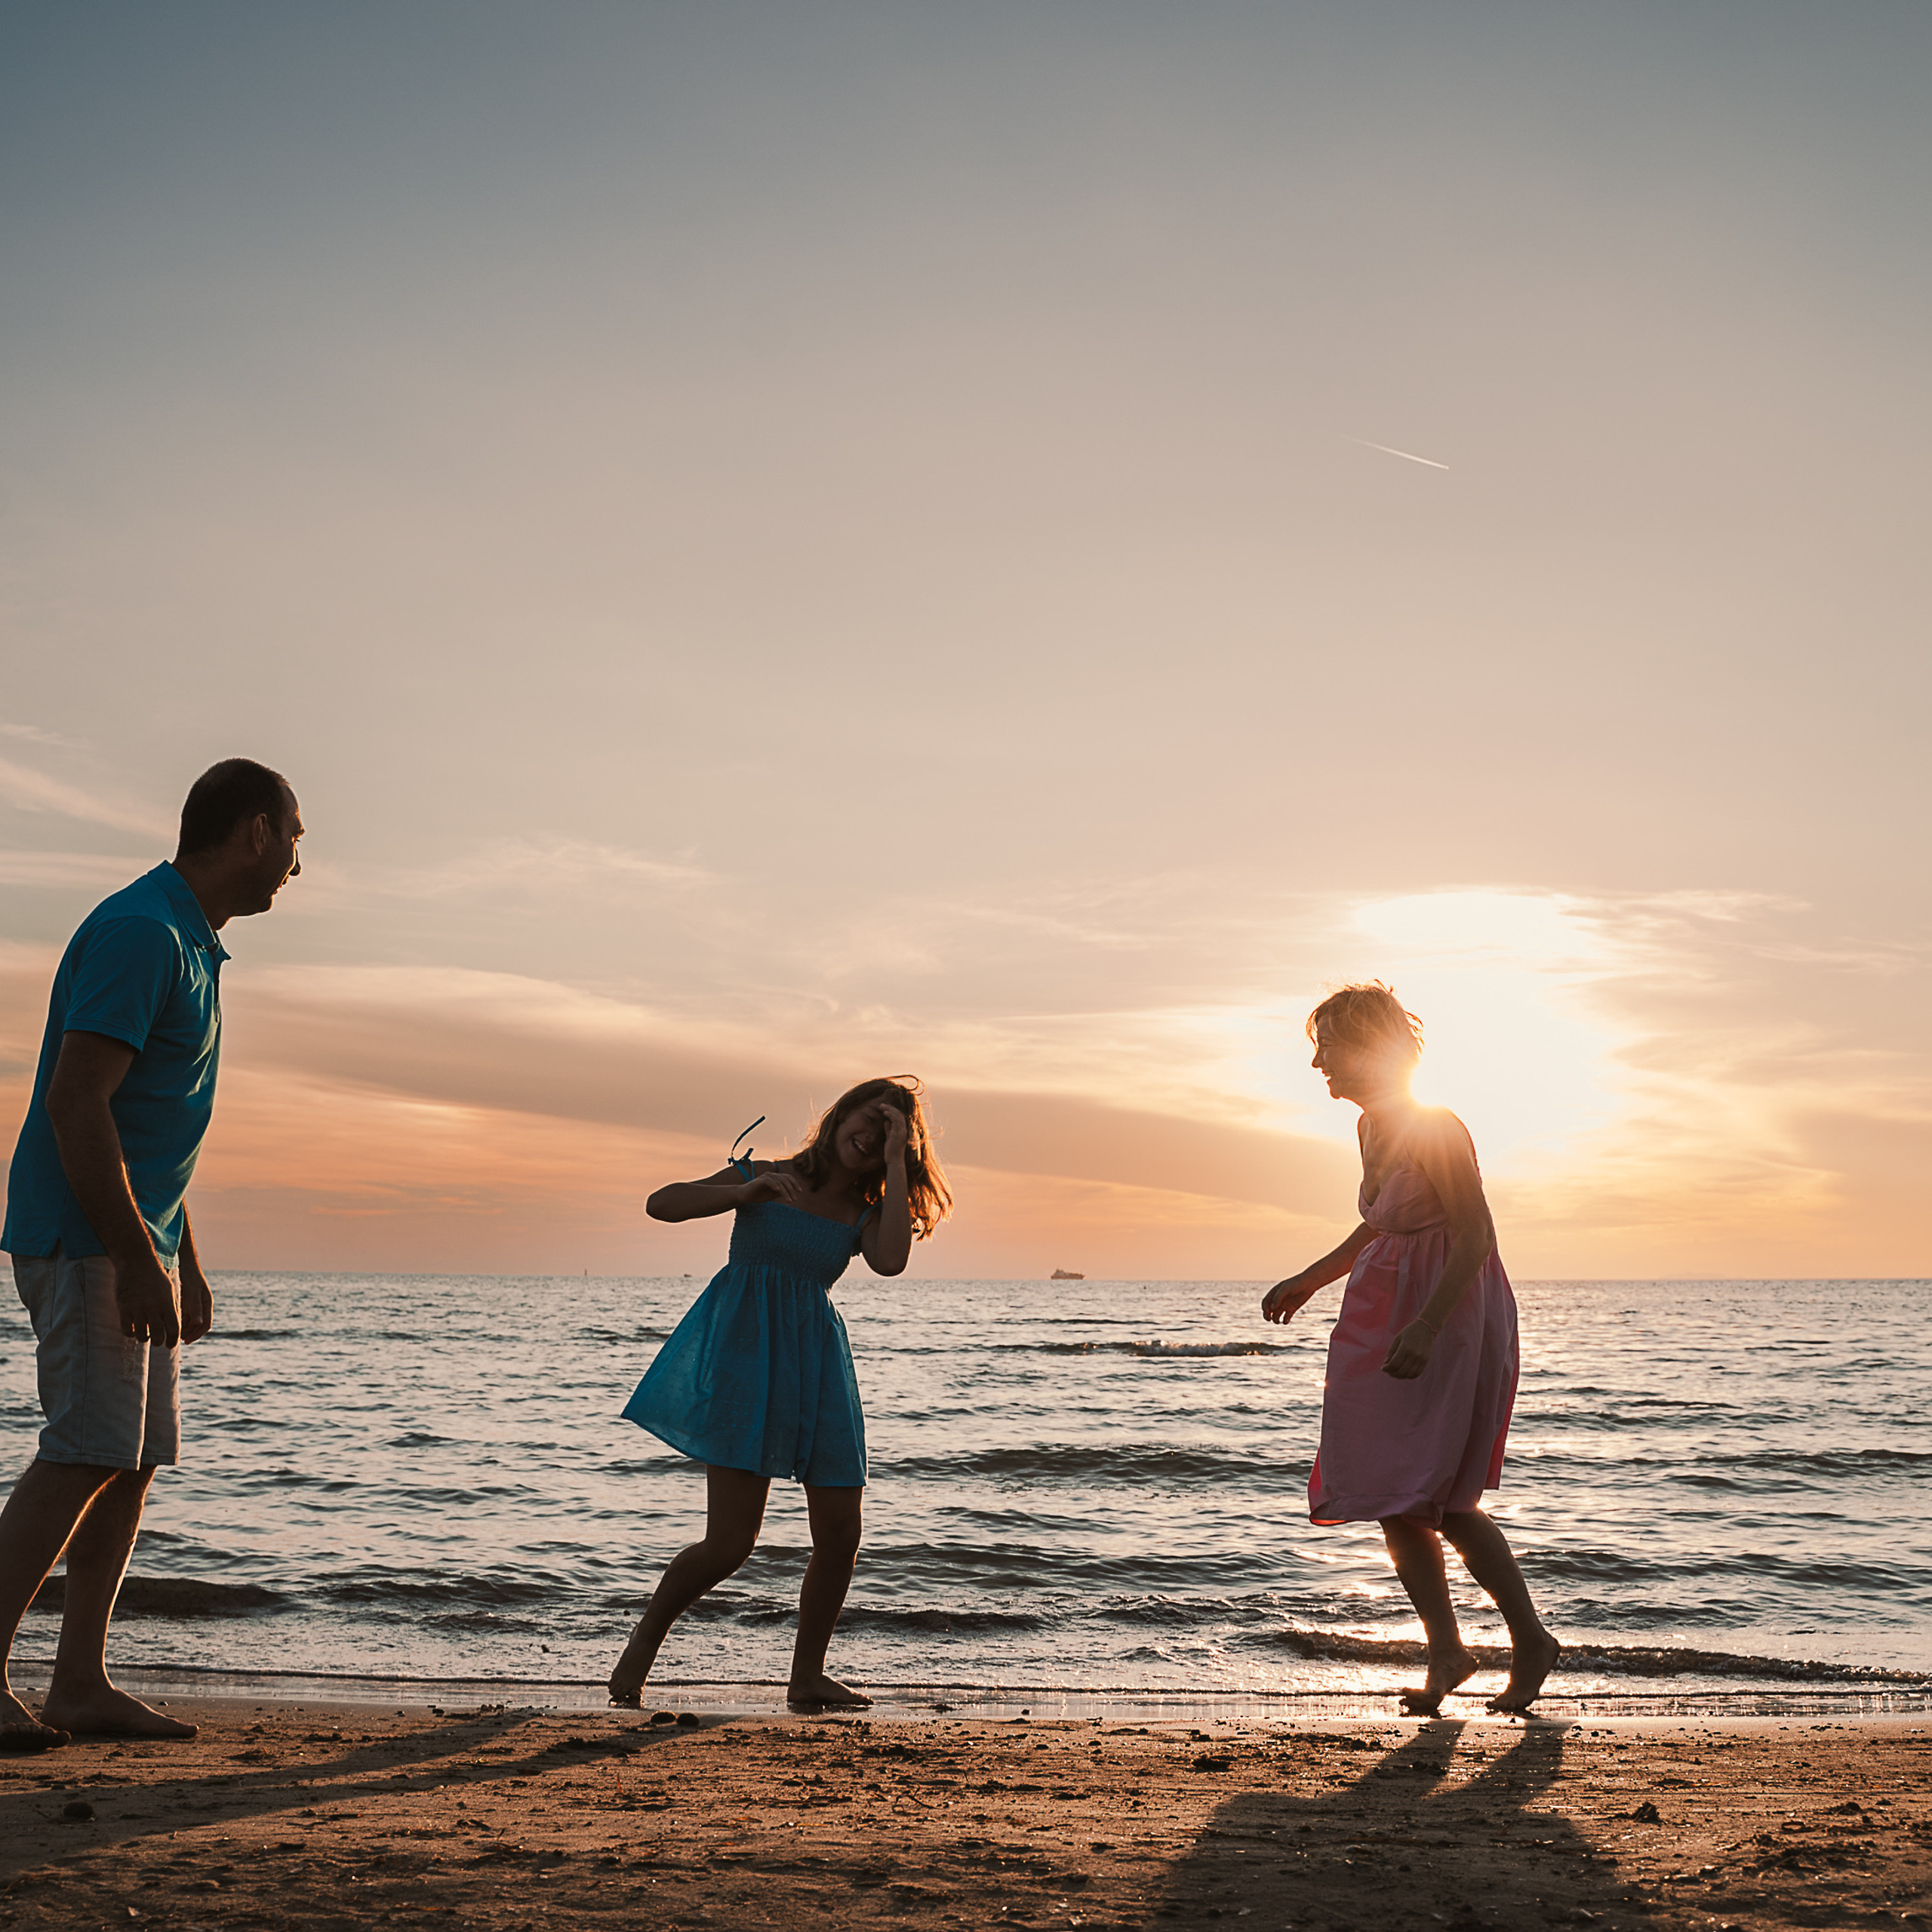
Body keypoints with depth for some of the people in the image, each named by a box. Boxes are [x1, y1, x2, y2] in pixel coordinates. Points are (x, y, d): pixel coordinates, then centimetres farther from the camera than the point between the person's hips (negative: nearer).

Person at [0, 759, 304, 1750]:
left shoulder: (191, 943, 17)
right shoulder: (139, 932, -16)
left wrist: (184, 1261, 22)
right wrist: (137, 1260, -24)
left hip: (137, 1238, 10)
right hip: (83, 1238, -10)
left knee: (136, 1458, 8)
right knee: (86, 1453, -13)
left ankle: (80, 1682, 12)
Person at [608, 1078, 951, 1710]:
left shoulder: (866, 1213, 14)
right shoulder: (766, 1178, 8)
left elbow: (889, 1261, -10)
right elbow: (661, 1203, 1)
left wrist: (898, 1165, -6)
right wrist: (747, 1192, -11)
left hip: (816, 1357, 4)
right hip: (746, 1352, -4)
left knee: (841, 1536, 1)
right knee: (730, 1542, -11)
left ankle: (808, 1676, 20)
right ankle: (643, 1643, 13)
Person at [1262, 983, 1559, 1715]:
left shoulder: (1435, 1131, -19)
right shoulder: (1372, 1127, 7)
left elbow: (1477, 1235, -21)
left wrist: (1425, 1327, -27)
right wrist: (1309, 1281, 22)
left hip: (1455, 1317, -9)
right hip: (1389, 1319, 9)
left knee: (1439, 1502, -7)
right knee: (1390, 1495, 7)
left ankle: (1530, 1640, 10)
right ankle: (1446, 1651, 17)